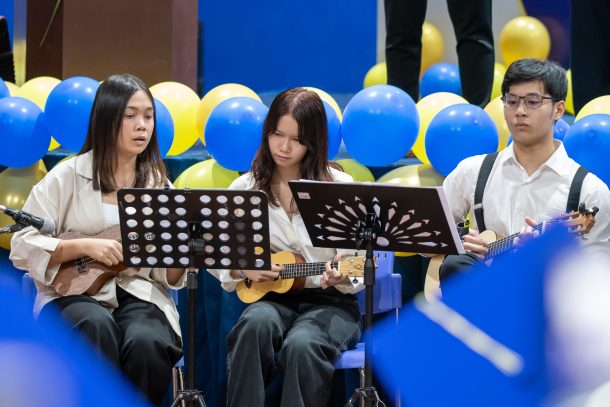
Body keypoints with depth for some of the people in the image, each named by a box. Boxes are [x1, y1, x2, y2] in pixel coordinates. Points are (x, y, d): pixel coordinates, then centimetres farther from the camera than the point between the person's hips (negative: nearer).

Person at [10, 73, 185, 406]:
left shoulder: (158, 184, 12)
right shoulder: (68, 176, 2)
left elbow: (169, 276, 9)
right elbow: (22, 247, -5)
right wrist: (83, 246, -17)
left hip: (139, 294, 2)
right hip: (75, 293, -2)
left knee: (147, 343, -33)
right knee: (96, 326, -37)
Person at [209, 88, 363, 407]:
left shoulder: (338, 187, -1)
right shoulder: (245, 189, 6)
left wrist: (344, 278, -25)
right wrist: (242, 267, -11)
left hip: (329, 301, -2)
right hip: (271, 298, 2)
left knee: (301, 345, -35)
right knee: (256, 326, -35)